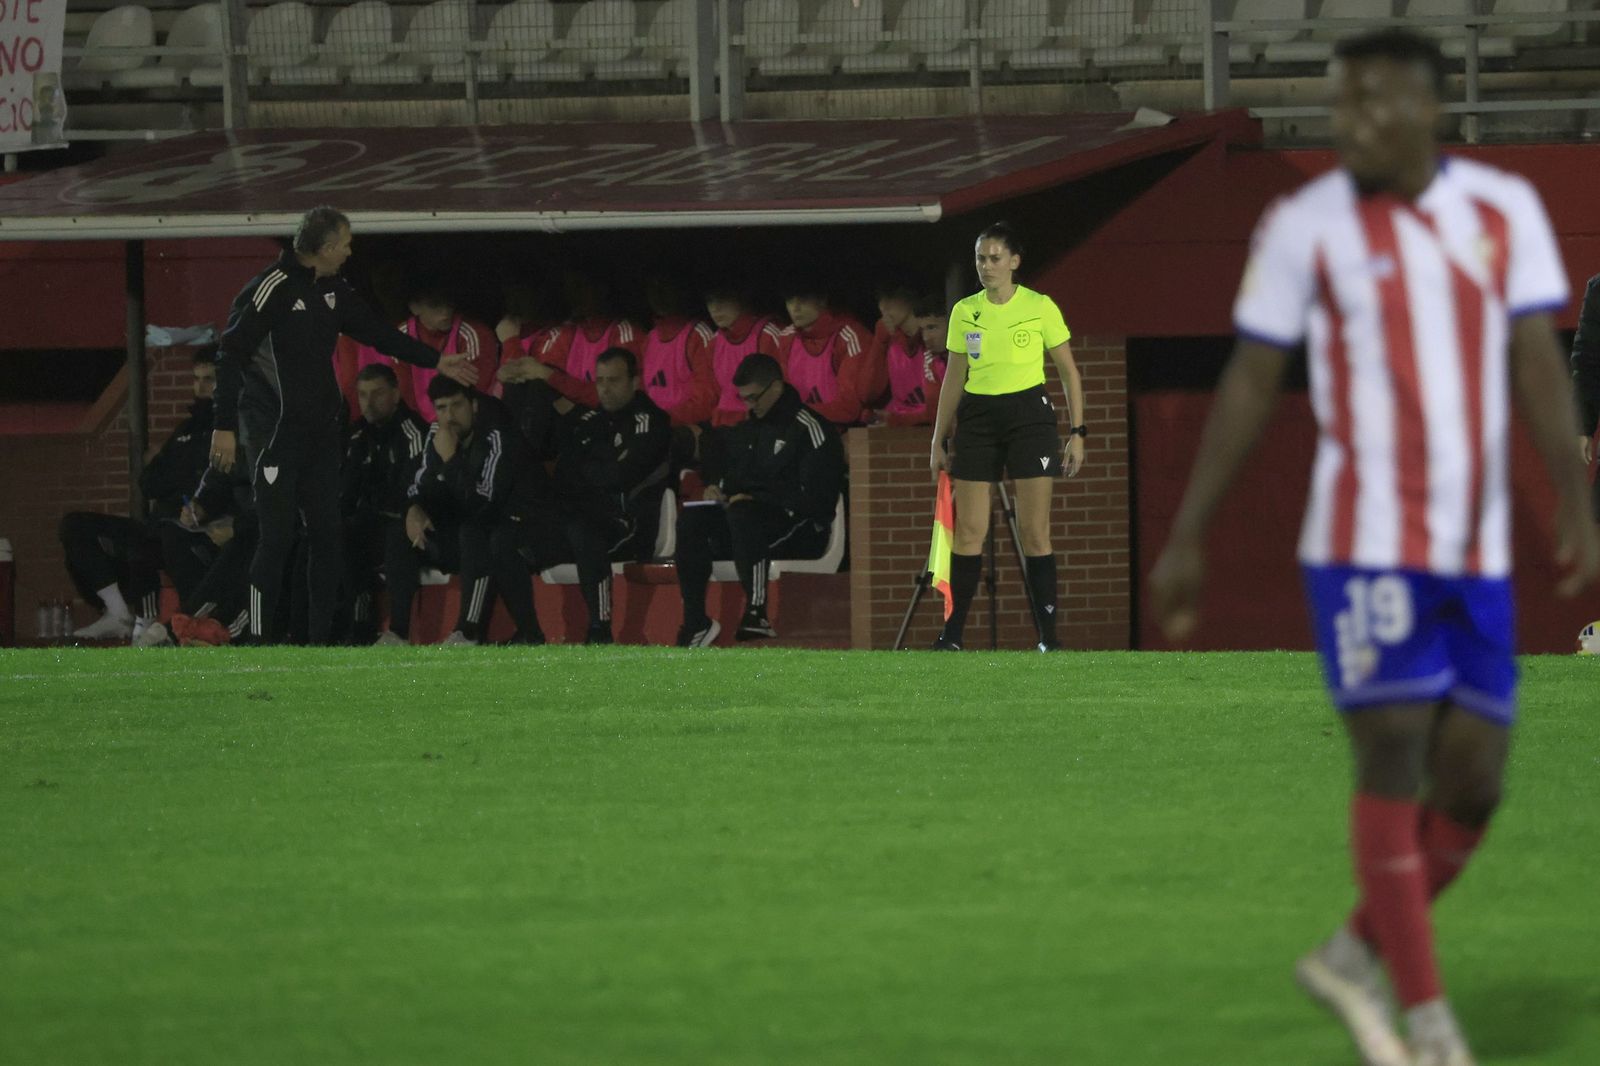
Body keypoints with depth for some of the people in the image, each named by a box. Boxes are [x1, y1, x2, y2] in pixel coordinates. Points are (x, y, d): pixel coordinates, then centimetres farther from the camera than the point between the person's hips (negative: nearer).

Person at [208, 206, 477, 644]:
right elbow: (232, 355, -16)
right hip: (274, 432, -8)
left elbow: (375, 330, 24)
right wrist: (225, 426, -19)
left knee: (326, 534, 7)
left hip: (319, 428, 8)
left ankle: (321, 638, 13)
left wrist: (436, 361, 26)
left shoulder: (332, 291, 11)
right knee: (278, 534, -11)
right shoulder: (272, 289, -15)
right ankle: (258, 639, -7)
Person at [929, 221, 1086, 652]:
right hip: (977, 418, 3)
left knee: (1035, 532, -5)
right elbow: (954, 379, 14)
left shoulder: (1040, 307, -2)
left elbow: (1069, 372, 3)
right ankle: (952, 632, 5)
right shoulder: (964, 312, 7)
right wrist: (939, 440, 11)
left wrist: (1076, 432, -4)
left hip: (1029, 414, -3)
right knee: (968, 532, 0)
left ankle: (1048, 635, -1)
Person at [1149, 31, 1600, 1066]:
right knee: (1396, 759, -9)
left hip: (1478, 553, 4)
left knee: (1473, 783, 2)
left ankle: (1357, 956, 22)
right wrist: (1187, 539, 2)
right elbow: (1250, 386, 2)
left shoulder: (1504, 209, 7)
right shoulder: (1305, 226, -1)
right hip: (1367, 542, -4)